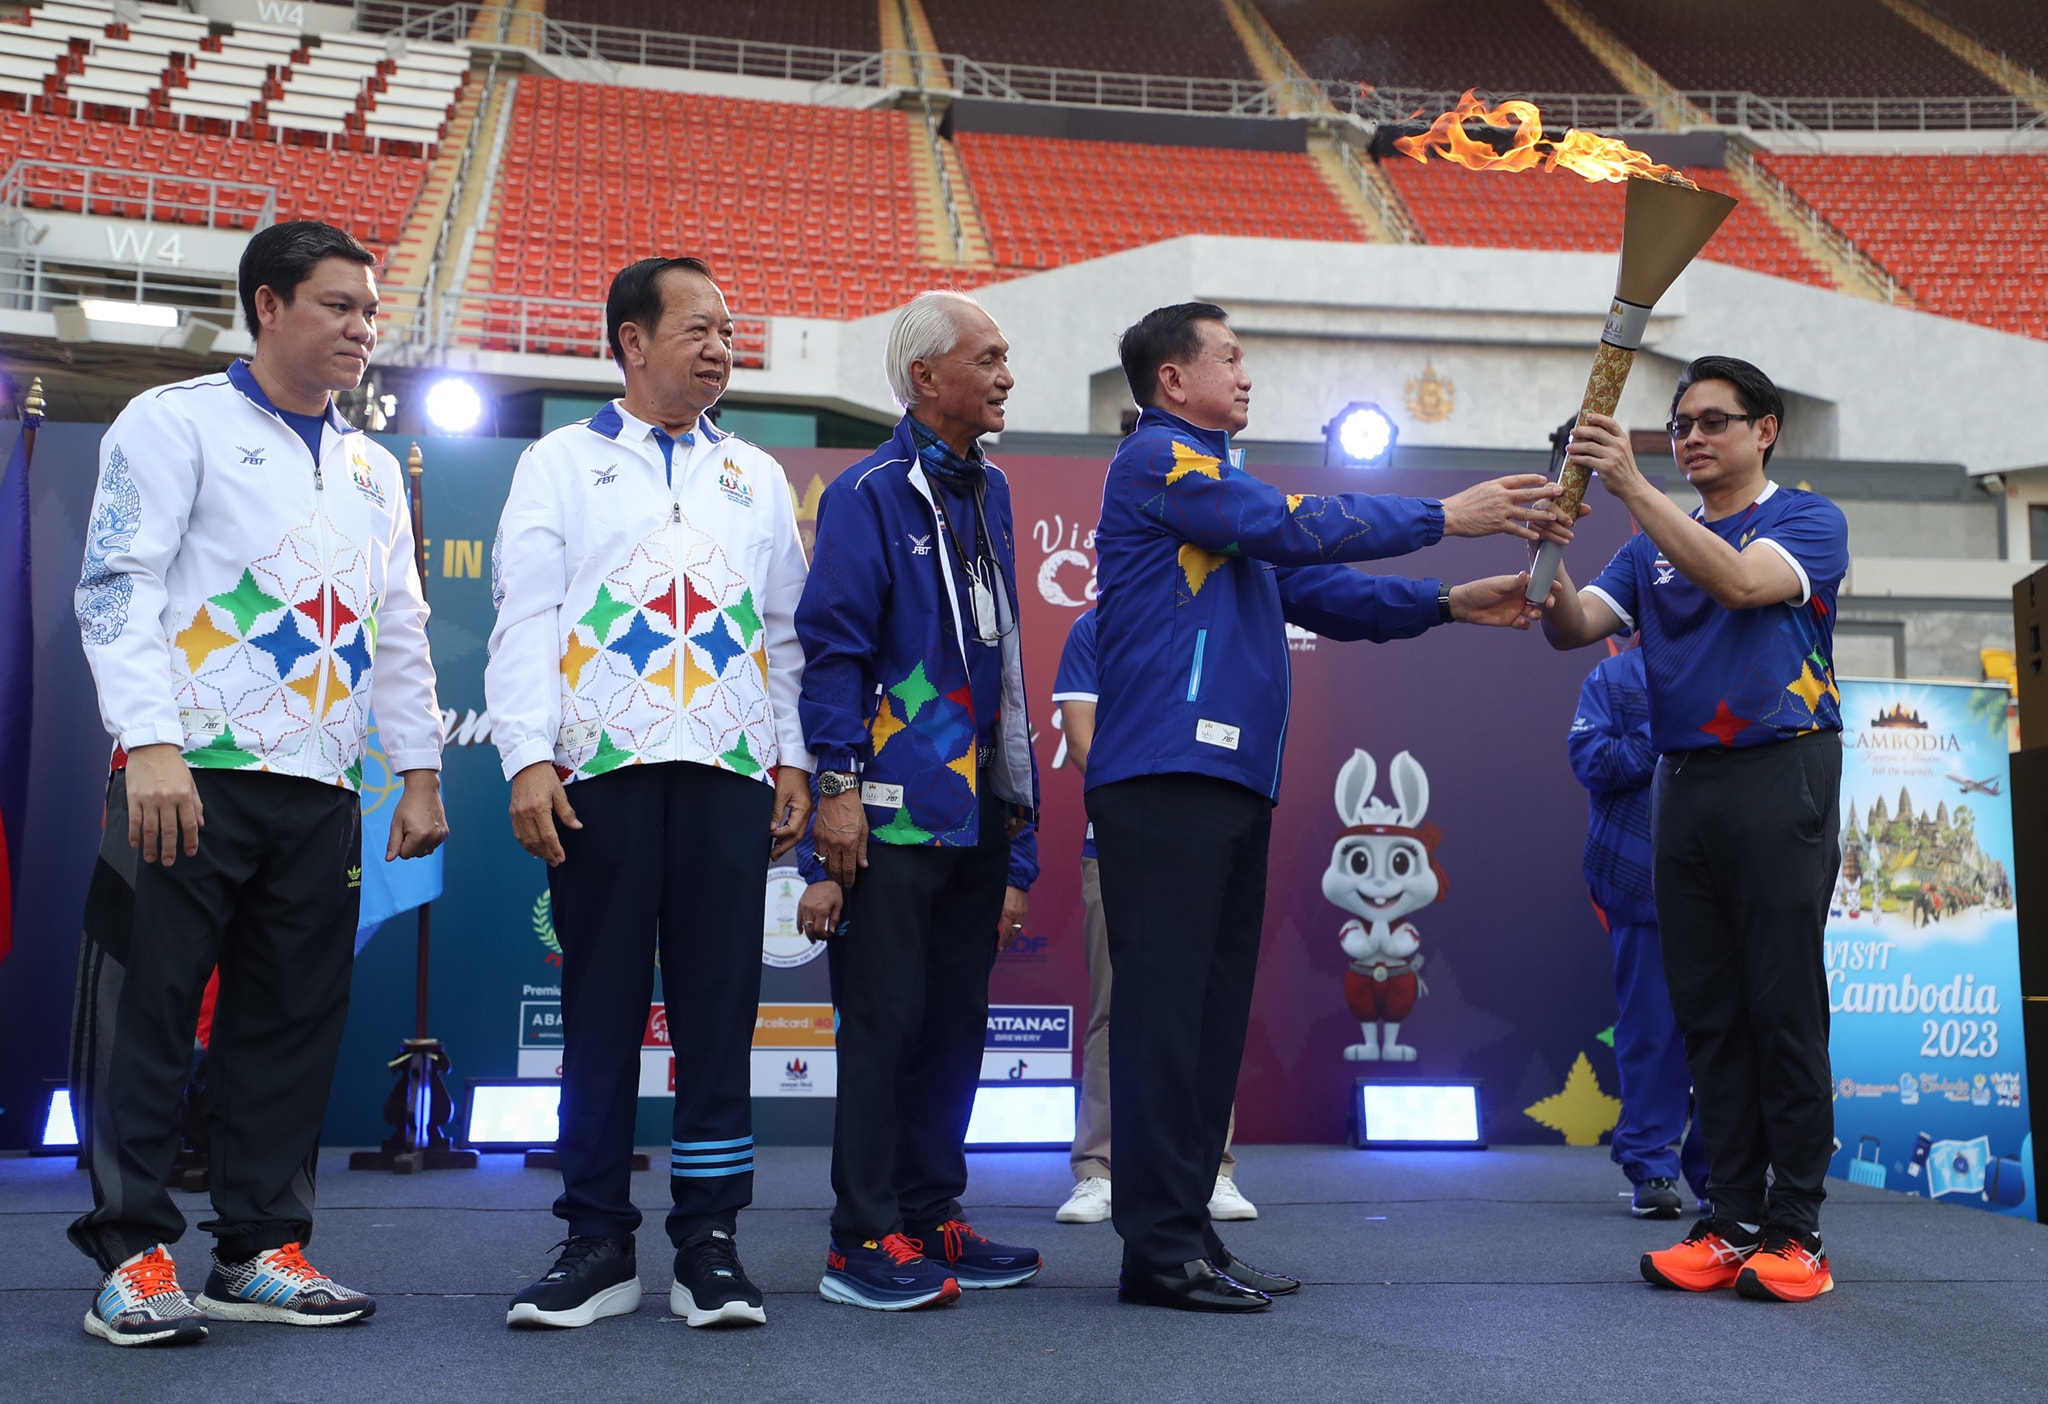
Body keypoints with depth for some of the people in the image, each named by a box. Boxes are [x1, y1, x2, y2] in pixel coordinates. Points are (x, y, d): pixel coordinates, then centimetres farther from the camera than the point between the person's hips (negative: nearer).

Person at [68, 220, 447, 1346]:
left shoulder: (372, 469, 20)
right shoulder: (175, 421, 3)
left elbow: (399, 630, 21)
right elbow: (118, 586, -7)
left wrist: (420, 772, 15)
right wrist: (150, 744, -18)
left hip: (322, 789, 6)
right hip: (191, 777, -5)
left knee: (292, 1020, 6)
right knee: (148, 1010, -2)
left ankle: (261, 1250, 14)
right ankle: (133, 1255, 6)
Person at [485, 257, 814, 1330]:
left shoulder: (756, 477, 20)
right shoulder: (562, 464, 12)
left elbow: (786, 628, 18)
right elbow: (524, 619, 4)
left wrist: (795, 757, 8)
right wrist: (528, 758, -7)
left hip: (730, 771, 2)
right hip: (602, 770, -2)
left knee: (718, 1001, 1)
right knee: (601, 1003, 1)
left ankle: (708, 1241, 9)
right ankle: (597, 1241, 10)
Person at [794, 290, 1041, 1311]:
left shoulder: (988, 492, 16)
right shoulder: (868, 494, -7)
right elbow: (832, 644, -12)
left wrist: (1017, 792, 18)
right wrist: (838, 784, -18)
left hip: (978, 811, 8)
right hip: (896, 809, -8)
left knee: (954, 1024, 12)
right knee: (883, 1025, -3)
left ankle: (929, 1219, 22)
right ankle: (864, 1240, 4)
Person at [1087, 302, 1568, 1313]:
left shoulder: (1218, 481, 25)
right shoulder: (1157, 460, -3)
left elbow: (1317, 591, 21)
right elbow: (1295, 526, -11)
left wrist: (1449, 604, 10)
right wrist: (1446, 516, -5)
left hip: (1231, 779, 9)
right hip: (1164, 776, -9)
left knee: (1213, 1011, 9)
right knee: (1167, 1008, -8)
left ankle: (1188, 1232, 15)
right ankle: (1160, 1248, -4)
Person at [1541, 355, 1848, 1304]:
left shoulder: (1807, 519, 4)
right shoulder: (1653, 546, 18)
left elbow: (1740, 582, -17)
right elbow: (1574, 628, 4)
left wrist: (1634, 488, -22)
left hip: (1780, 773, -5)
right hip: (1684, 785, 5)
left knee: (1784, 1006, -6)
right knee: (1708, 1013, 4)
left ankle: (1796, 1233, 0)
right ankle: (1733, 1223, 10)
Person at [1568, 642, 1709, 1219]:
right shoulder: (1611, 679, 9)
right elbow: (1591, 761, -4)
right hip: (1644, 884, -2)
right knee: (1651, 1026, 0)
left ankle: (1718, 1169, 10)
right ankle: (1651, 1169, 9)